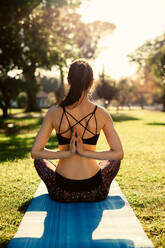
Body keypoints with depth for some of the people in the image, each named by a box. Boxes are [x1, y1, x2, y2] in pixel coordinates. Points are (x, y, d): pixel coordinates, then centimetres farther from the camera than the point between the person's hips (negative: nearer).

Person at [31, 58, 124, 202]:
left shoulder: (54, 112, -10)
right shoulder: (101, 114, -10)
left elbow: (35, 152, -7)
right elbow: (119, 154, -5)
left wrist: (68, 153, -8)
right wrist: (85, 152, -9)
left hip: (61, 192, 0)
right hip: (94, 192, 0)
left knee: (39, 160, 31)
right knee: (114, 160, 31)